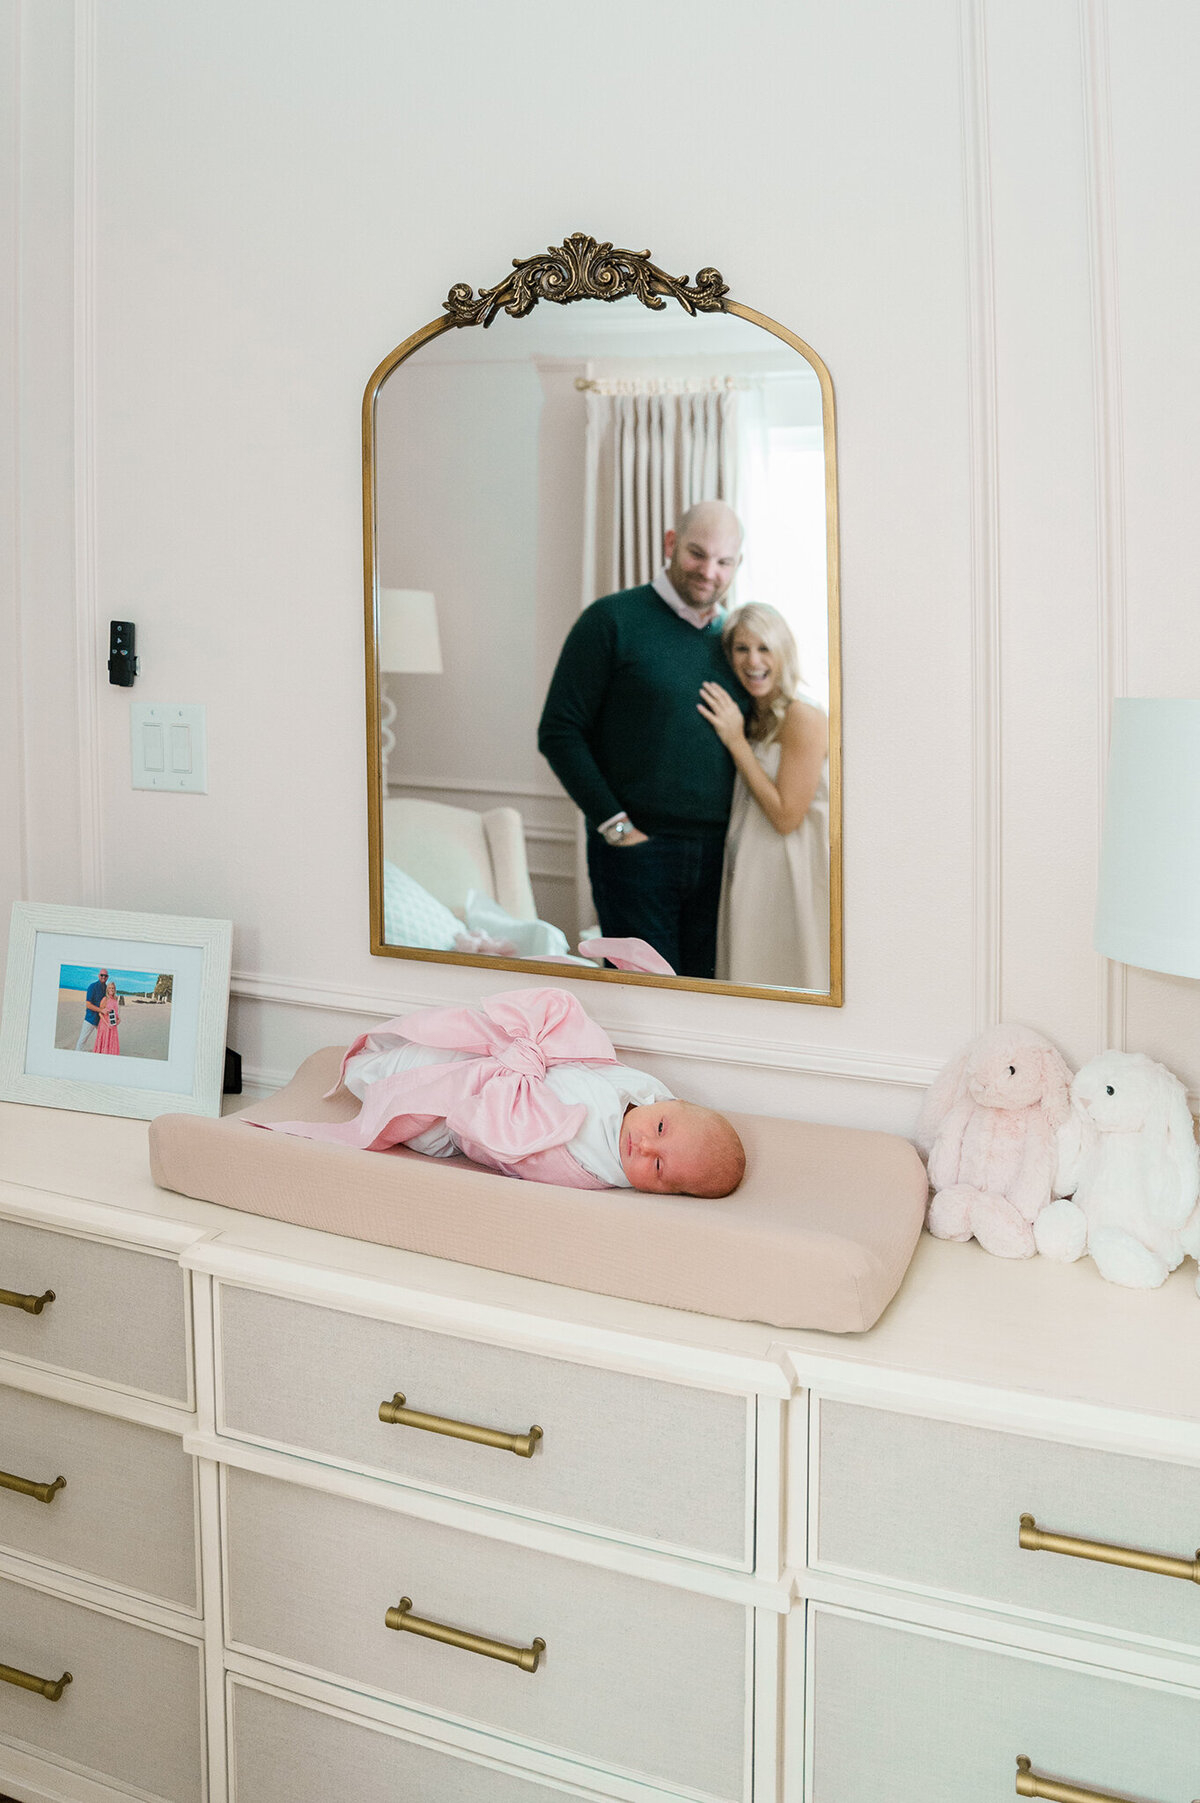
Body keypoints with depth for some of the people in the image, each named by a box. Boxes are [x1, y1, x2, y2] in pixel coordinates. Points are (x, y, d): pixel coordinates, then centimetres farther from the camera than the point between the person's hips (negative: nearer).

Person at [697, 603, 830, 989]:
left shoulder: (803, 717, -13)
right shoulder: (751, 721, 11)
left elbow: (786, 816, -17)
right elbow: (743, 809, 12)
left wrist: (736, 742, -14)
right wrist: (736, 737, 6)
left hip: (789, 881, -8)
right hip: (747, 880, 8)